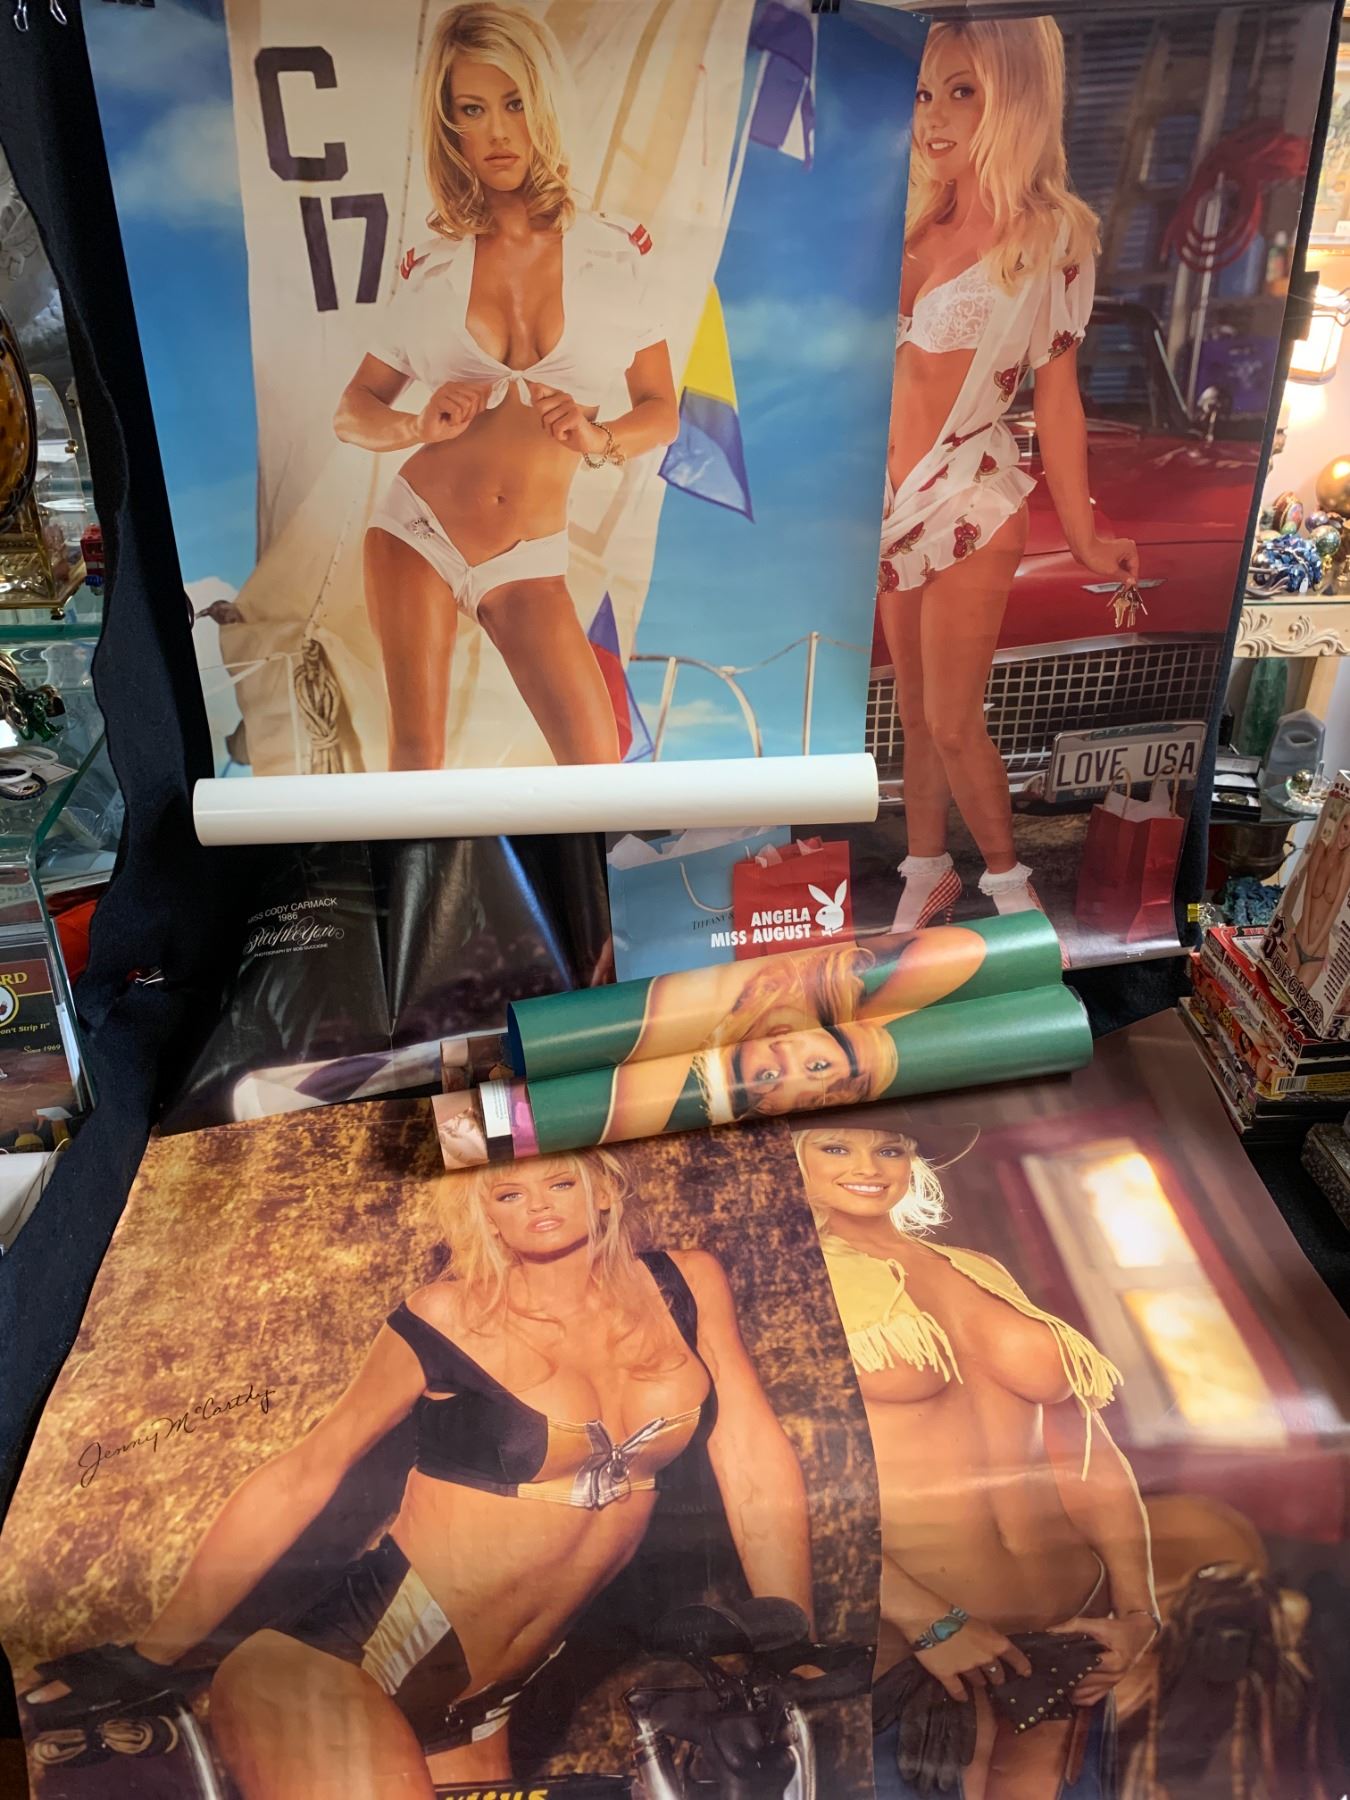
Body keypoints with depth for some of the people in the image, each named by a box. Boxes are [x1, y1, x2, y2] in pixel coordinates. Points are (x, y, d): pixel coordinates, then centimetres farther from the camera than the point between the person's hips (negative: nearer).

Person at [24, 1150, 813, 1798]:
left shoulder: (685, 1288, -1)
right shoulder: (450, 1320, -10)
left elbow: (758, 1467, 0)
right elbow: (302, 1474, -7)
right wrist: (147, 1658, -7)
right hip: (337, 1678, -4)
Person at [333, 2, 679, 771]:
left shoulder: (610, 252, -1)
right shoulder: (434, 264, 1)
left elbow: (662, 412, 3)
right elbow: (353, 412, 6)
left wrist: (596, 439, -18)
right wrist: (421, 427, -15)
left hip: (529, 562, 0)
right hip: (418, 532, 0)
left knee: (601, 772, -6)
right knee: (418, 757, -1)